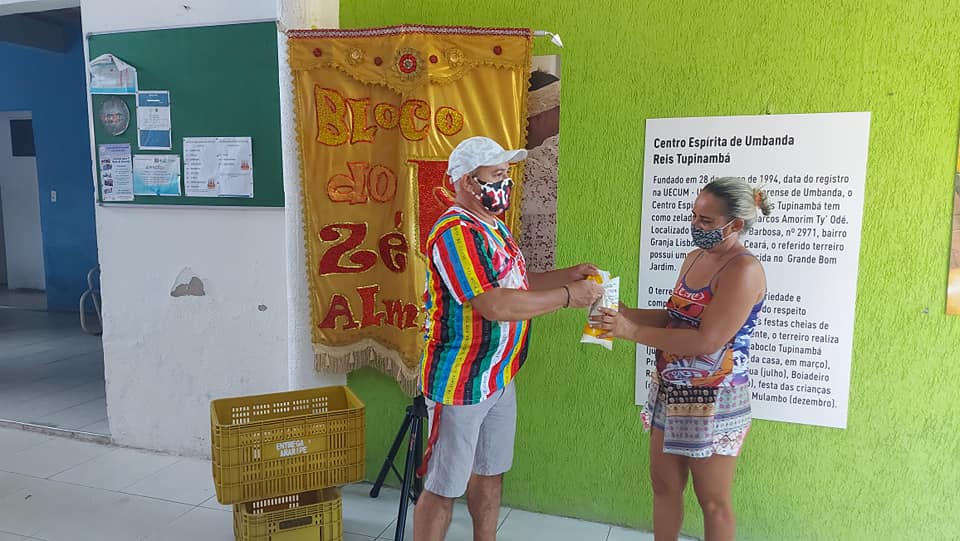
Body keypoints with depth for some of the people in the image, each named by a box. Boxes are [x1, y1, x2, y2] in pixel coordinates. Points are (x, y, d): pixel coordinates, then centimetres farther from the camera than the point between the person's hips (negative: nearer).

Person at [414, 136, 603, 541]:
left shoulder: (493, 226, 11)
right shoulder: (457, 232, -21)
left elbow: (518, 283, 20)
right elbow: (496, 306, -29)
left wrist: (569, 274, 6)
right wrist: (567, 295, -19)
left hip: (500, 377, 10)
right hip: (461, 382, -9)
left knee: (489, 473, 22)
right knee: (444, 487, 4)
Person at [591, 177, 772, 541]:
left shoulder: (744, 270, -19)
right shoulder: (695, 257, 7)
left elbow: (706, 340, -26)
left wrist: (632, 332, -24)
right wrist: (624, 314, -2)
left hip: (713, 399, -8)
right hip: (669, 389, 8)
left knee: (712, 500, 10)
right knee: (664, 484, 18)